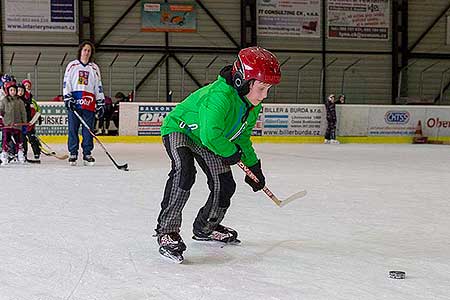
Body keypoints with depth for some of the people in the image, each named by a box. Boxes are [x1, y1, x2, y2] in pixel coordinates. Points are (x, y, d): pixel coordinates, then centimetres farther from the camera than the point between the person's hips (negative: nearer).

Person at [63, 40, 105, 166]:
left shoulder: (94, 68, 13)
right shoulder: (72, 65, 9)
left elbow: (98, 86, 14)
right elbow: (66, 83, 5)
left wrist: (101, 104, 9)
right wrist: (67, 98, -7)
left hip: (89, 102, 1)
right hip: (73, 101, -1)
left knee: (88, 129, 0)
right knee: (73, 128, -1)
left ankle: (87, 154, 6)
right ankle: (73, 154, 6)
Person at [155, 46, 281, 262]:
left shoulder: (253, 105, -8)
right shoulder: (219, 97, -38)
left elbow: (243, 136, 8)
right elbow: (211, 137, -40)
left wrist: (253, 166, 9)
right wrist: (232, 153, -22)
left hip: (207, 139, 9)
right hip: (179, 129, -8)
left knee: (225, 185, 3)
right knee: (184, 171, -34)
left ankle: (205, 227, 28)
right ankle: (167, 230, -27)